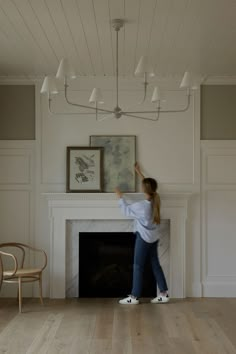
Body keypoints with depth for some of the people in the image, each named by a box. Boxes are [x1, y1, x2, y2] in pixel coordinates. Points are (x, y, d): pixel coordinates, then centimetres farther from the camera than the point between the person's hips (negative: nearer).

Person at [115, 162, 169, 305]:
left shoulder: (141, 206, -23)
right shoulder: (155, 200, -2)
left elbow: (126, 210, -6)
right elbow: (149, 184, 16)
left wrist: (120, 197, 8)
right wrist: (139, 172, 26)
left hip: (144, 238, -8)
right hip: (154, 238, 8)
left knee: (138, 266, 0)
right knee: (156, 265, 12)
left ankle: (134, 297, 6)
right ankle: (164, 294, 13)